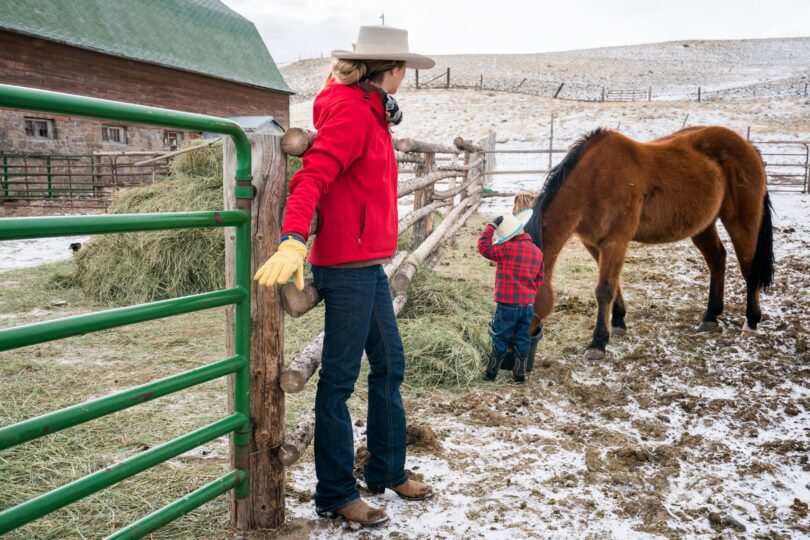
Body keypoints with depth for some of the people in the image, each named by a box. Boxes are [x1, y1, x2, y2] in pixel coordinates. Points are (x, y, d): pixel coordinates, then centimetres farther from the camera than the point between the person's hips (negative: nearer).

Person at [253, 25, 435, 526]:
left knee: (389, 365, 18)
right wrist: (293, 239, -38)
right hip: (348, 265, -10)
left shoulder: (368, 109, 17)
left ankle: (387, 470, 33)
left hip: (369, 264, 10)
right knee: (341, 377, 0)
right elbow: (314, 175, -28)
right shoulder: (351, 111, -14)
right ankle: (335, 494, 15)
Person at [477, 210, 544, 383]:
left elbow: (484, 247, -11)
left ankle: (491, 372, 15)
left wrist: (491, 226, -5)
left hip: (507, 304, -5)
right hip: (528, 304, 5)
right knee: (522, 339, 14)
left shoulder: (508, 248, -15)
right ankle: (520, 373, 18)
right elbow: (539, 279, 13)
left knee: (500, 338, 7)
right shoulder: (537, 251, 6)